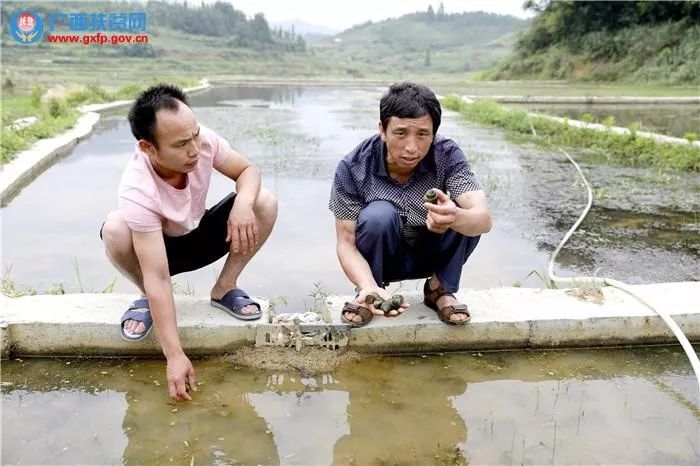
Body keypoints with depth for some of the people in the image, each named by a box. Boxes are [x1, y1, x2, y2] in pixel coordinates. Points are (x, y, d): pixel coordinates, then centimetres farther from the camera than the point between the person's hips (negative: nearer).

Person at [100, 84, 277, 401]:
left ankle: (225, 289, -1)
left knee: (265, 203, -20)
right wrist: (175, 356, -39)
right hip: (157, 249, -3)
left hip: (201, 238, 4)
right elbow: (158, 278, -38)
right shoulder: (138, 191, -37)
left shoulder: (203, 140, -27)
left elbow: (247, 170, -10)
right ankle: (145, 299, -4)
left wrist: (243, 203, -35)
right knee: (115, 229, -36)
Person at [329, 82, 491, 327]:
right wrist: (368, 286, -41)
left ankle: (440, 289, -2)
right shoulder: (352, 168, -23)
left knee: (467, 217, -26)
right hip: (382, 258, -1)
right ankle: (368, 295, -6)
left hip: (433, 255, 2)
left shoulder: (448, 155, -21)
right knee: (379, 214, -33)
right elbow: (346, 244, -21)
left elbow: (484, 219, -33)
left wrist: (455, 217, -58)